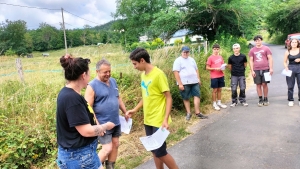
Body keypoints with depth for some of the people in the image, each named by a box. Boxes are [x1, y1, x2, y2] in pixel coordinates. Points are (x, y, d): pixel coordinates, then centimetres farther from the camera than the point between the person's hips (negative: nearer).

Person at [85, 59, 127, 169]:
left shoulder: (113, 81, 7)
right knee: (107, 148, -6)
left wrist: (125, 112, 18)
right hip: (103, 124, -7)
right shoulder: (92, 86, -15)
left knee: (115, 145, 14)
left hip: (116, 122, 7)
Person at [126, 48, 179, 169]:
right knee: (154, 150, 15)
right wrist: (135, 110, 11)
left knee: (160, 151, -1)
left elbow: (168, 98, -15)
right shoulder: (143, 75, 7)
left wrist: (165, 119, -22)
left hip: (159, 121, -7)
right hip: (148, 120, 8)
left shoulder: (158, 74, -17)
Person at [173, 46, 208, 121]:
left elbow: (196, 70, 20)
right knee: (186, 98, 3)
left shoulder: (191, 59, 14)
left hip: (195, 82, 5)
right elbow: (176, 72, -13)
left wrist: (198, 79, 11)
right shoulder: (178, 60, -5)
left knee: (197, 95, 0)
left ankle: (198, 113, 3)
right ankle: (188, 113, 13)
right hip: (184, 83, -5)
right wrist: (180, 84, -18)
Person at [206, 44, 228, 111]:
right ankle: (214, 104, 12)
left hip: (221, 76, 5)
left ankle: (219, 102, 24)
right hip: (214, 77, -5)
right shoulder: (210, 58, -8)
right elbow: (207, 68, -8)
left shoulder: (220, 57, 9)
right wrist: (215, 68, -19)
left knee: (220, 89, 12)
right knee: (215, 90, 2)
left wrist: (223, 67, -2)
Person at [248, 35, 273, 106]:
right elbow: (251, 61, 7)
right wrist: (252, 71, 0)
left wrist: (271, 68, -6)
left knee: (264, 84, 0)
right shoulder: (252, 50, 8)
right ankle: (260, 99, 12)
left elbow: (270, 59, 2)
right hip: (256, 70, 1)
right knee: (258, 85, 4)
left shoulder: (266, 48, 4)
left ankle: (266, 99, 13)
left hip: (265, 69, -1)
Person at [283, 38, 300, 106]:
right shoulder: (287, 52, 5)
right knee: (290, 86, 2)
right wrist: (286, 68, -8)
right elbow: (285, 62, 7)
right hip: (291, 68, 0)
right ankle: (290, 100, 13)